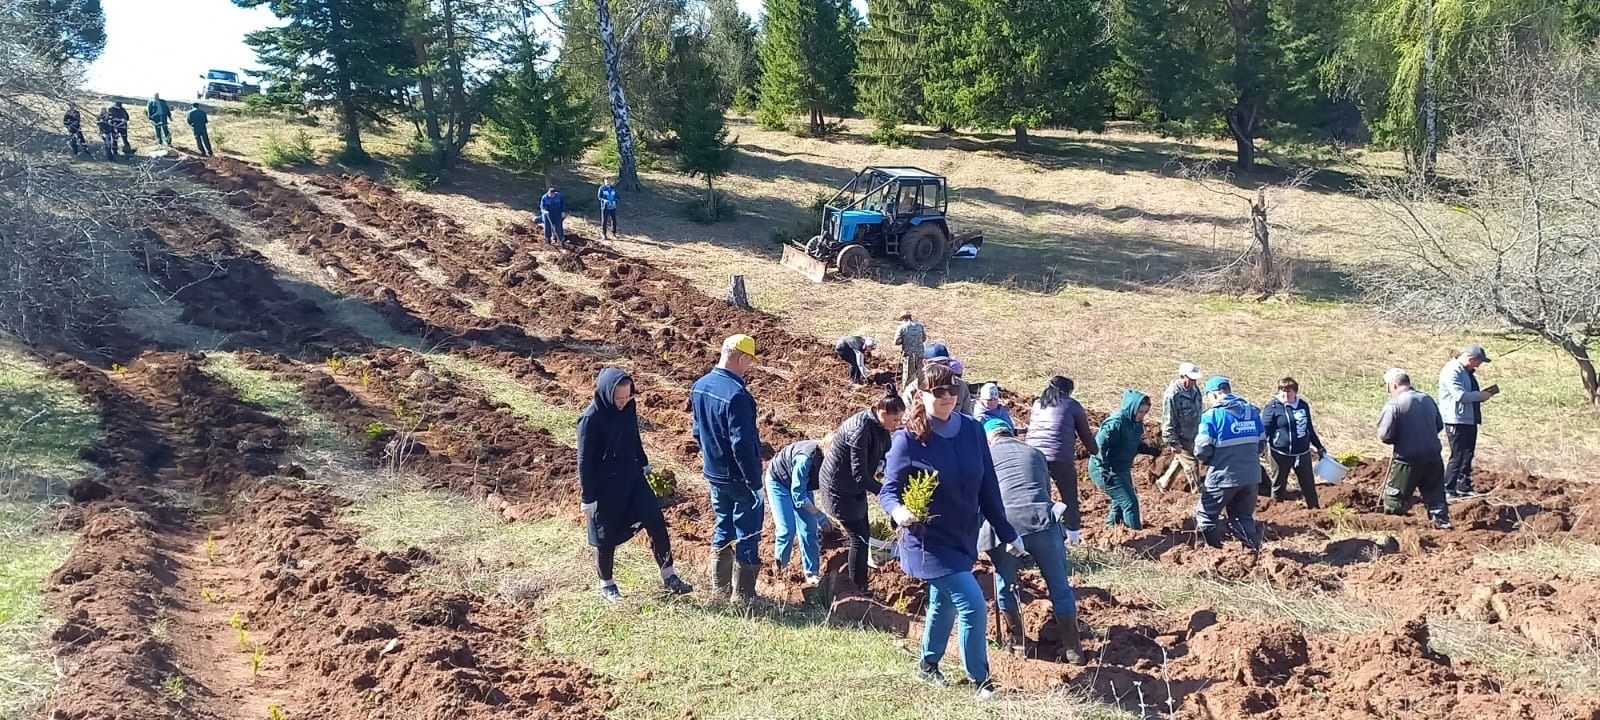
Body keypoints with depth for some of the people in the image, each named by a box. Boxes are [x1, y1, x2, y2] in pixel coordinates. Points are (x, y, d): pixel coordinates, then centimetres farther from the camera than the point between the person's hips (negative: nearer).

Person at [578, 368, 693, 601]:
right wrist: (588, 497, -14)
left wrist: (644, 464, 19)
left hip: (632, 477, 6)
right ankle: (606, 584, 29)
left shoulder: (628, 408, -4)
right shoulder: (591, 418, -21)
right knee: (607, 536, 8)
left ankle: (668, 575, 9)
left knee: (656, 521, -2)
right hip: (605, 486, -5)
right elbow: (584, 460, -16)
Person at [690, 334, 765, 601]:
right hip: (739, 478, -8)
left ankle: (720, 589, 28)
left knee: (723, 529, 20)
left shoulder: (699, 386, 2)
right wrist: (755, 482, -20)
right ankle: (744, 596, 12)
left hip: (713, 475, 8)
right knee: (748, 536, 5)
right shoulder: (736, 394, -25)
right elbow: (742, 444, -26)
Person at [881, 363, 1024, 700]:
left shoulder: (972, 431, -6)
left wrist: (1007, 533, 7)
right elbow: (889, 489, -13)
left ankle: (928, 666, 46)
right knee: (973, 605, -11)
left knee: (944, 603, 23)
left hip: (964, 537, 6)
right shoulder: (908, 439, -19)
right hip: (929, 540, -6)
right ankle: (981, 681, 8)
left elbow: (988, 486, 2)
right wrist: (898, 511, -36)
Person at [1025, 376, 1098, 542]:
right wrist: (1095, 452, 31)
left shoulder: (1037, 404, 18)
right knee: (1069, 498, 13)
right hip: (1060, 458, -3)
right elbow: (1085, 434, 13)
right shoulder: (1072, 405, 7)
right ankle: (1073, 537, 17)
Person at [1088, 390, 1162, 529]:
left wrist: (1150, 449, -1)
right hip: (1105, 470, -10)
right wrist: (1105, 471, -28)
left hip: (1121, 469, 10)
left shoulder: (1136, 423, 3)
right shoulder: (1116, 423, -25)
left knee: (1120, 501, 21)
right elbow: (1098, 446, -28)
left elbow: (1136, 444, 17)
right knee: (1130, 502, -10)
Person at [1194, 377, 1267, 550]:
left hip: (1223, 476, -6)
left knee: (1206, 515, 11)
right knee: (1244, 516, 20)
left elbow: (1202, 450, -14)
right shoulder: (1252, 411, 7)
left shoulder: (1212, 415, -11)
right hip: (1251, 475, 6)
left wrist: (1210, 460, 6)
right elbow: (1262, 444, 12)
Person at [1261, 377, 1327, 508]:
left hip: (1302, 453, 4)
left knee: (1309, 485, 11)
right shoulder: (1273, 407, -10)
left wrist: (1319, 447, 24)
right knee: (1278, 486, 8)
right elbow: (1263, 429, -12)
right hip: (1281, 454, -4)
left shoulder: (1303, 405, 5)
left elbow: (1309, 428, 18)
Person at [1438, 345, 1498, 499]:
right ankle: (1448, 490, -2)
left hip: (1469, 420, 10)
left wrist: (1482, 394, 7)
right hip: (1457, 421, -10)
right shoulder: (1452, 371, -17)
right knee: (1458, 457, -7)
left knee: (1468, 455, 16)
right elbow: (1460, 395, -25)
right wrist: (1480, 396, -15)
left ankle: (1464, 487, 26)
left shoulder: (1467, 371, 16)